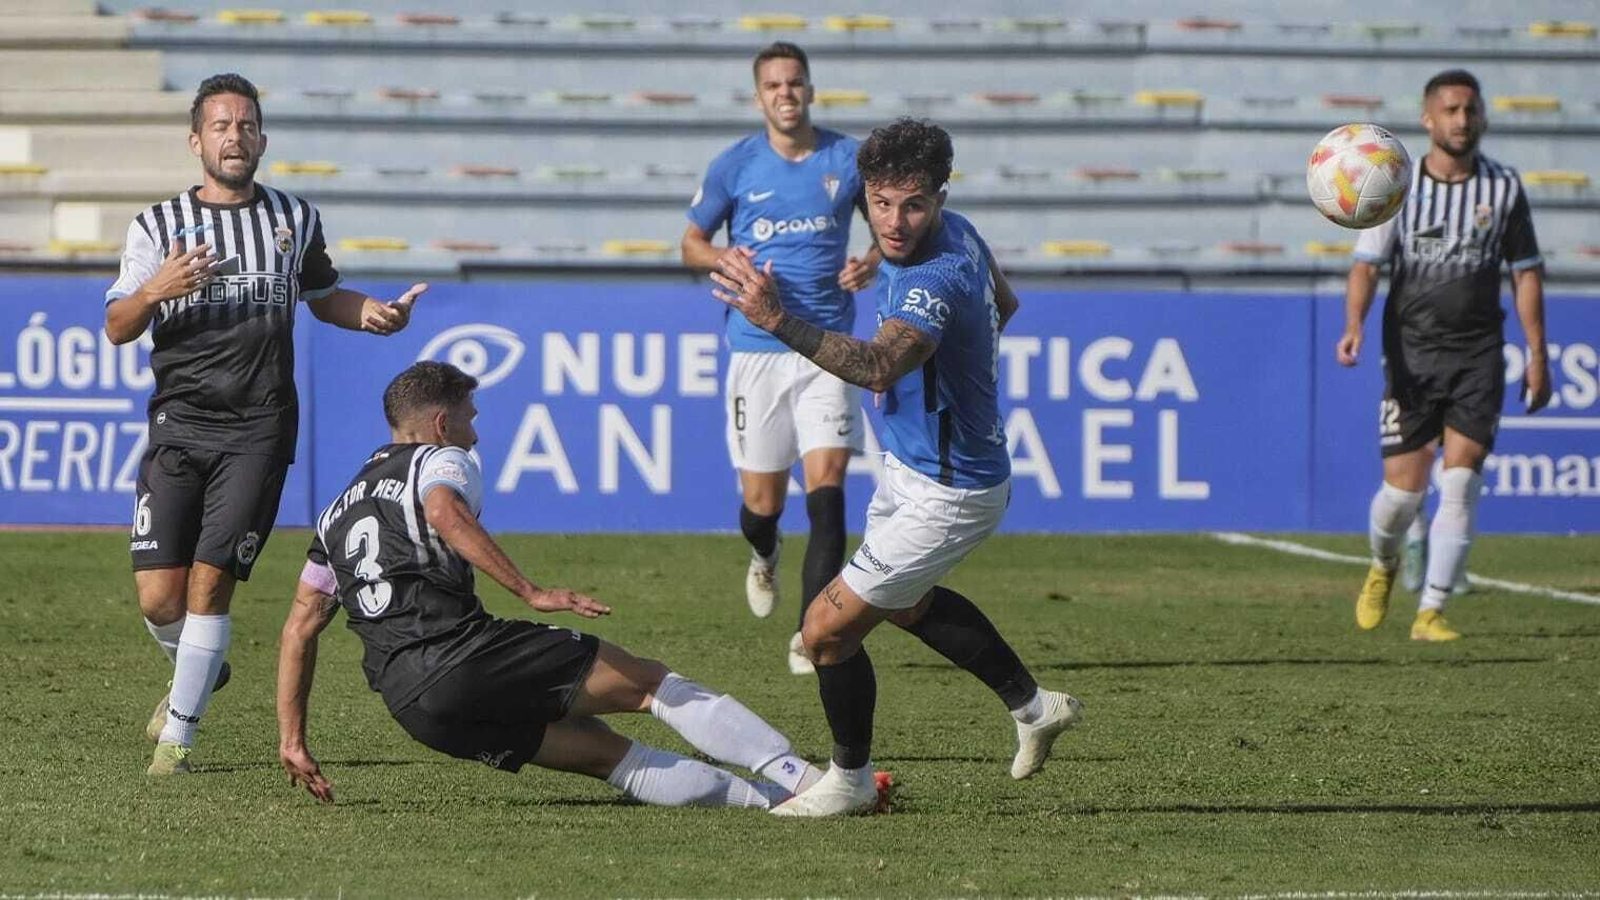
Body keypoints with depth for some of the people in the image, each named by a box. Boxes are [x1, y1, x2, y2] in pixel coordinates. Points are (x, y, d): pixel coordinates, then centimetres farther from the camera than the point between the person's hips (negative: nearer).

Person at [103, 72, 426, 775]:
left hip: (258, 432, 0)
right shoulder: (158, 226, 6)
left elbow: (321, 295, 28)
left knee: (210, 580, -11)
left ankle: (178, 735, -1)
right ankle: (198, 674, 27)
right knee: (159, 595, -6)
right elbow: (116, 328, -1)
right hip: (179, 423, 0)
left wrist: (374, 315, 7)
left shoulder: (295, 218, 11)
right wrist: (154, 291, -22)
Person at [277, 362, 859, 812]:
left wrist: (292, 740, 26)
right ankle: (801, 777, -6)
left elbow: (300, 627, 25)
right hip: (459, 650, -7)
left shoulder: (340, 508, 29)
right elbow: (445, 514, -19)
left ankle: (765, 799, 8)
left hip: (408, 707, 7)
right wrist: (531, 593, -23)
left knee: (605, 752, 11)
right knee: (652, 683, 1)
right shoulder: (443, 460, 7)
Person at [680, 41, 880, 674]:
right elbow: (691, 243, 10)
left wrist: (874, 261, -6)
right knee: (761, 502, 4)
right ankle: (764, 554, 42)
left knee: (826, 489, -14)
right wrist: (725, 260, -12)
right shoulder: (735, 165, 1)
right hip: (757, 352, 0)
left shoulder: (848, 160, 2)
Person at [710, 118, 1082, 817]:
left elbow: (880, 367, -53)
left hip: (945, 492, -11)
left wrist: (778, 322, -64)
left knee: (827, 629, -3)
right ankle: (1032, 706, 46)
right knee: (906, 603, 33)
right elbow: (1003, 304, 18)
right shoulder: (957, 233, -4)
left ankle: (849, 779, 19)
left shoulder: (938, 279, -34)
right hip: (912, 465, 11)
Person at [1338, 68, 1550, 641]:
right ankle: (1383, 567, 32)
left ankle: (1429, 614, -7)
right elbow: (1366, 264, -5)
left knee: (1459, 487, -12)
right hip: (1411, 353, -1)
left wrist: (1537, 355, 6)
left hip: (1478, 357, 1)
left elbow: (1526, 272, 10)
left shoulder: (1504, 187, 4)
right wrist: (1354, 325, -23)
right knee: (1402, 489, -1)